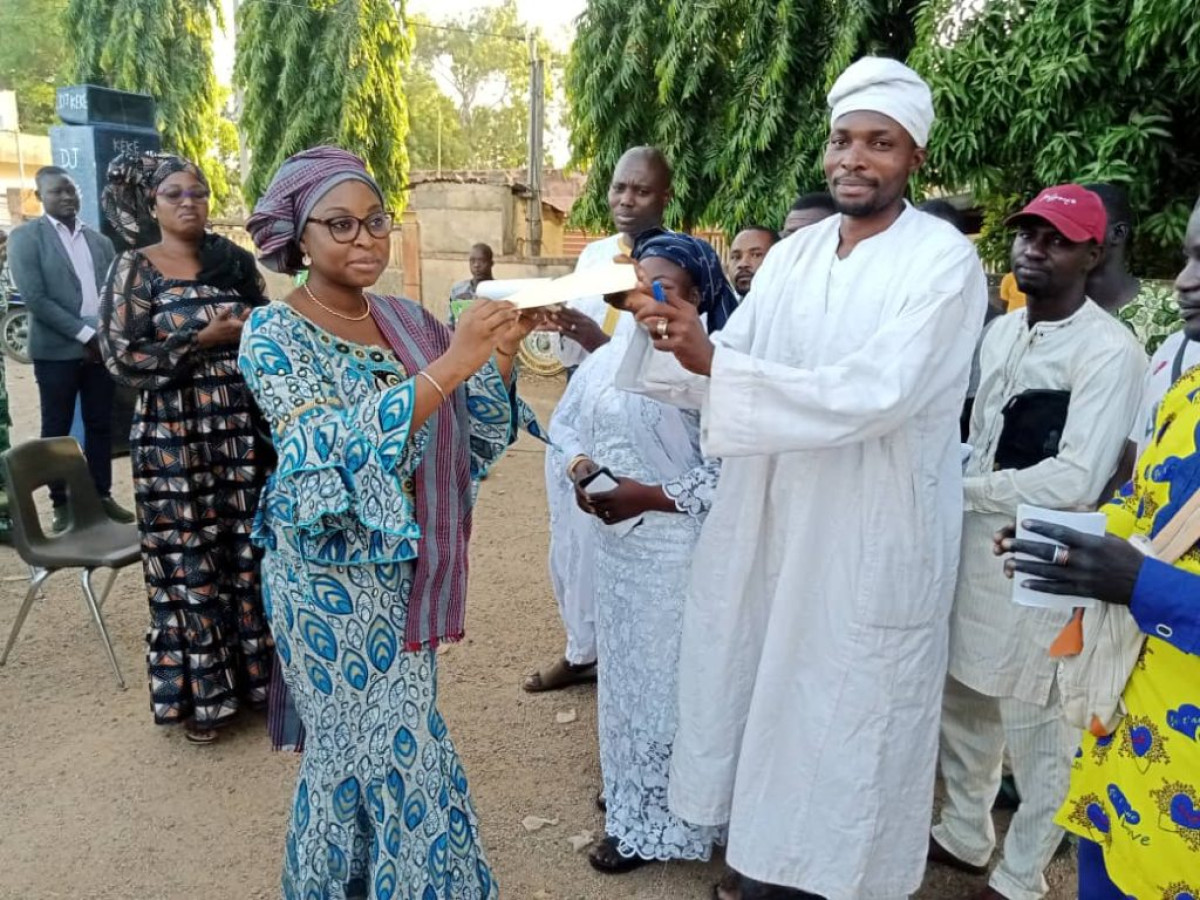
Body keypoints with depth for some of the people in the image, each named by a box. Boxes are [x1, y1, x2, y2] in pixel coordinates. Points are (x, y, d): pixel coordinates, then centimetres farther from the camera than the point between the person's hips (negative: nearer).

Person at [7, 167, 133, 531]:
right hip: (57, 349, -4)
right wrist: (84, 334, -15)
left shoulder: (99, 240, 13)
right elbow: (34, 298, -11)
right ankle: (61, 504, 12)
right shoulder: (25, 237, -1)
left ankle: (102, 495, 17)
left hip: (101, 347, 4)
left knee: (100, 425, 8)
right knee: (57, 429, 4)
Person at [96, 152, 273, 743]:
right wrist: (205, 339, -14)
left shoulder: (234, 261, 9)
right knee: (189, 562, 2)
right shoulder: (135, 269, -1)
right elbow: (121, 358, -10)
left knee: (249, 552, 7)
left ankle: (252, 672, 23)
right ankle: (200, 693, 17)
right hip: (174, 435, -3)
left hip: (243, 429, 3)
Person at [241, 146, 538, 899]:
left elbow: (477, 439, 2)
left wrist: (500, 355, -16)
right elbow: (337, 450, -26)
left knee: (352, 751, 21)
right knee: (401, 756, 3)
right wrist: (450, 364, -34)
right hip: (333, 579, -5)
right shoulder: (274, 333, -12)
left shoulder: (407, 319, 4)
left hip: (408, 570, 6)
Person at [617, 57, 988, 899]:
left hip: (873, 536, -6)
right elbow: (729, 371, 4)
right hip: (773, 520, 6)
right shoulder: (793, 254, 5)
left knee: (852, 710, 11)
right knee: (768, 683, 19)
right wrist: (672, 334, -16)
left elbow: (871, 394, -26)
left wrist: (714, 362, -32)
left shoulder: (944, 261, -13)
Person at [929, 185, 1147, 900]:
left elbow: (1075, 479, -21)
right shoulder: (1001, 330, 10)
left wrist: (960, 490, -15)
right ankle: (965, 836, 40)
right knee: (963, 700, 19)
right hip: (973, 545, 7)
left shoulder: (1110, 350, -14)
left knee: (1037, 725, 8)